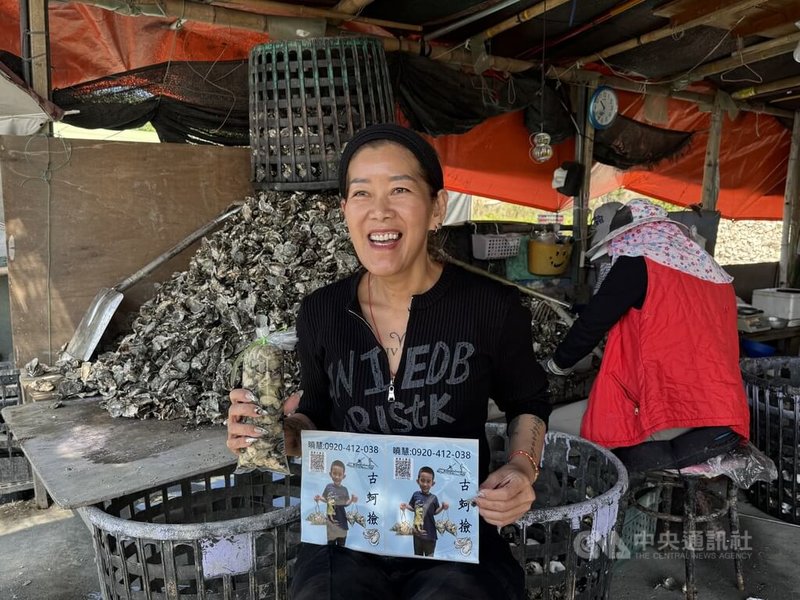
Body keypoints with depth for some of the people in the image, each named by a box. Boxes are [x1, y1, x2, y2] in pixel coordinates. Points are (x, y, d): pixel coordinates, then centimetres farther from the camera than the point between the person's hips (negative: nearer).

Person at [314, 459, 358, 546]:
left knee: (341, 541, 12)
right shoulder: (328, 487, -6)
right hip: (331, 518, 0)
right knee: (331, 540, 11)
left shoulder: (344, 489, -6)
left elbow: (346, 503, -1)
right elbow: (326, 499, 4)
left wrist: (351, 500, -19)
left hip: (341, 519, 0)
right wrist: (319, 498, -14)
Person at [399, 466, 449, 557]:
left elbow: (435, 512, 3)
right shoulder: (416, 495, -4)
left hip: (429, 533, -2)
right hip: (417, 531, 2)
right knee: (418, 556, 18)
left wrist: (442, 507, -14)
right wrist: (405, 505, -8)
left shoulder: (433, 498, -7)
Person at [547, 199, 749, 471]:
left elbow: (592, 321, -1)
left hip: (670, 409, -8)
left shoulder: (638, 264, -5)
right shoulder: (713, 270, 15)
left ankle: (648, 454, -11)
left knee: (550, 426, 0)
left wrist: (558, 363, 16)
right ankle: (692, 441, 3)